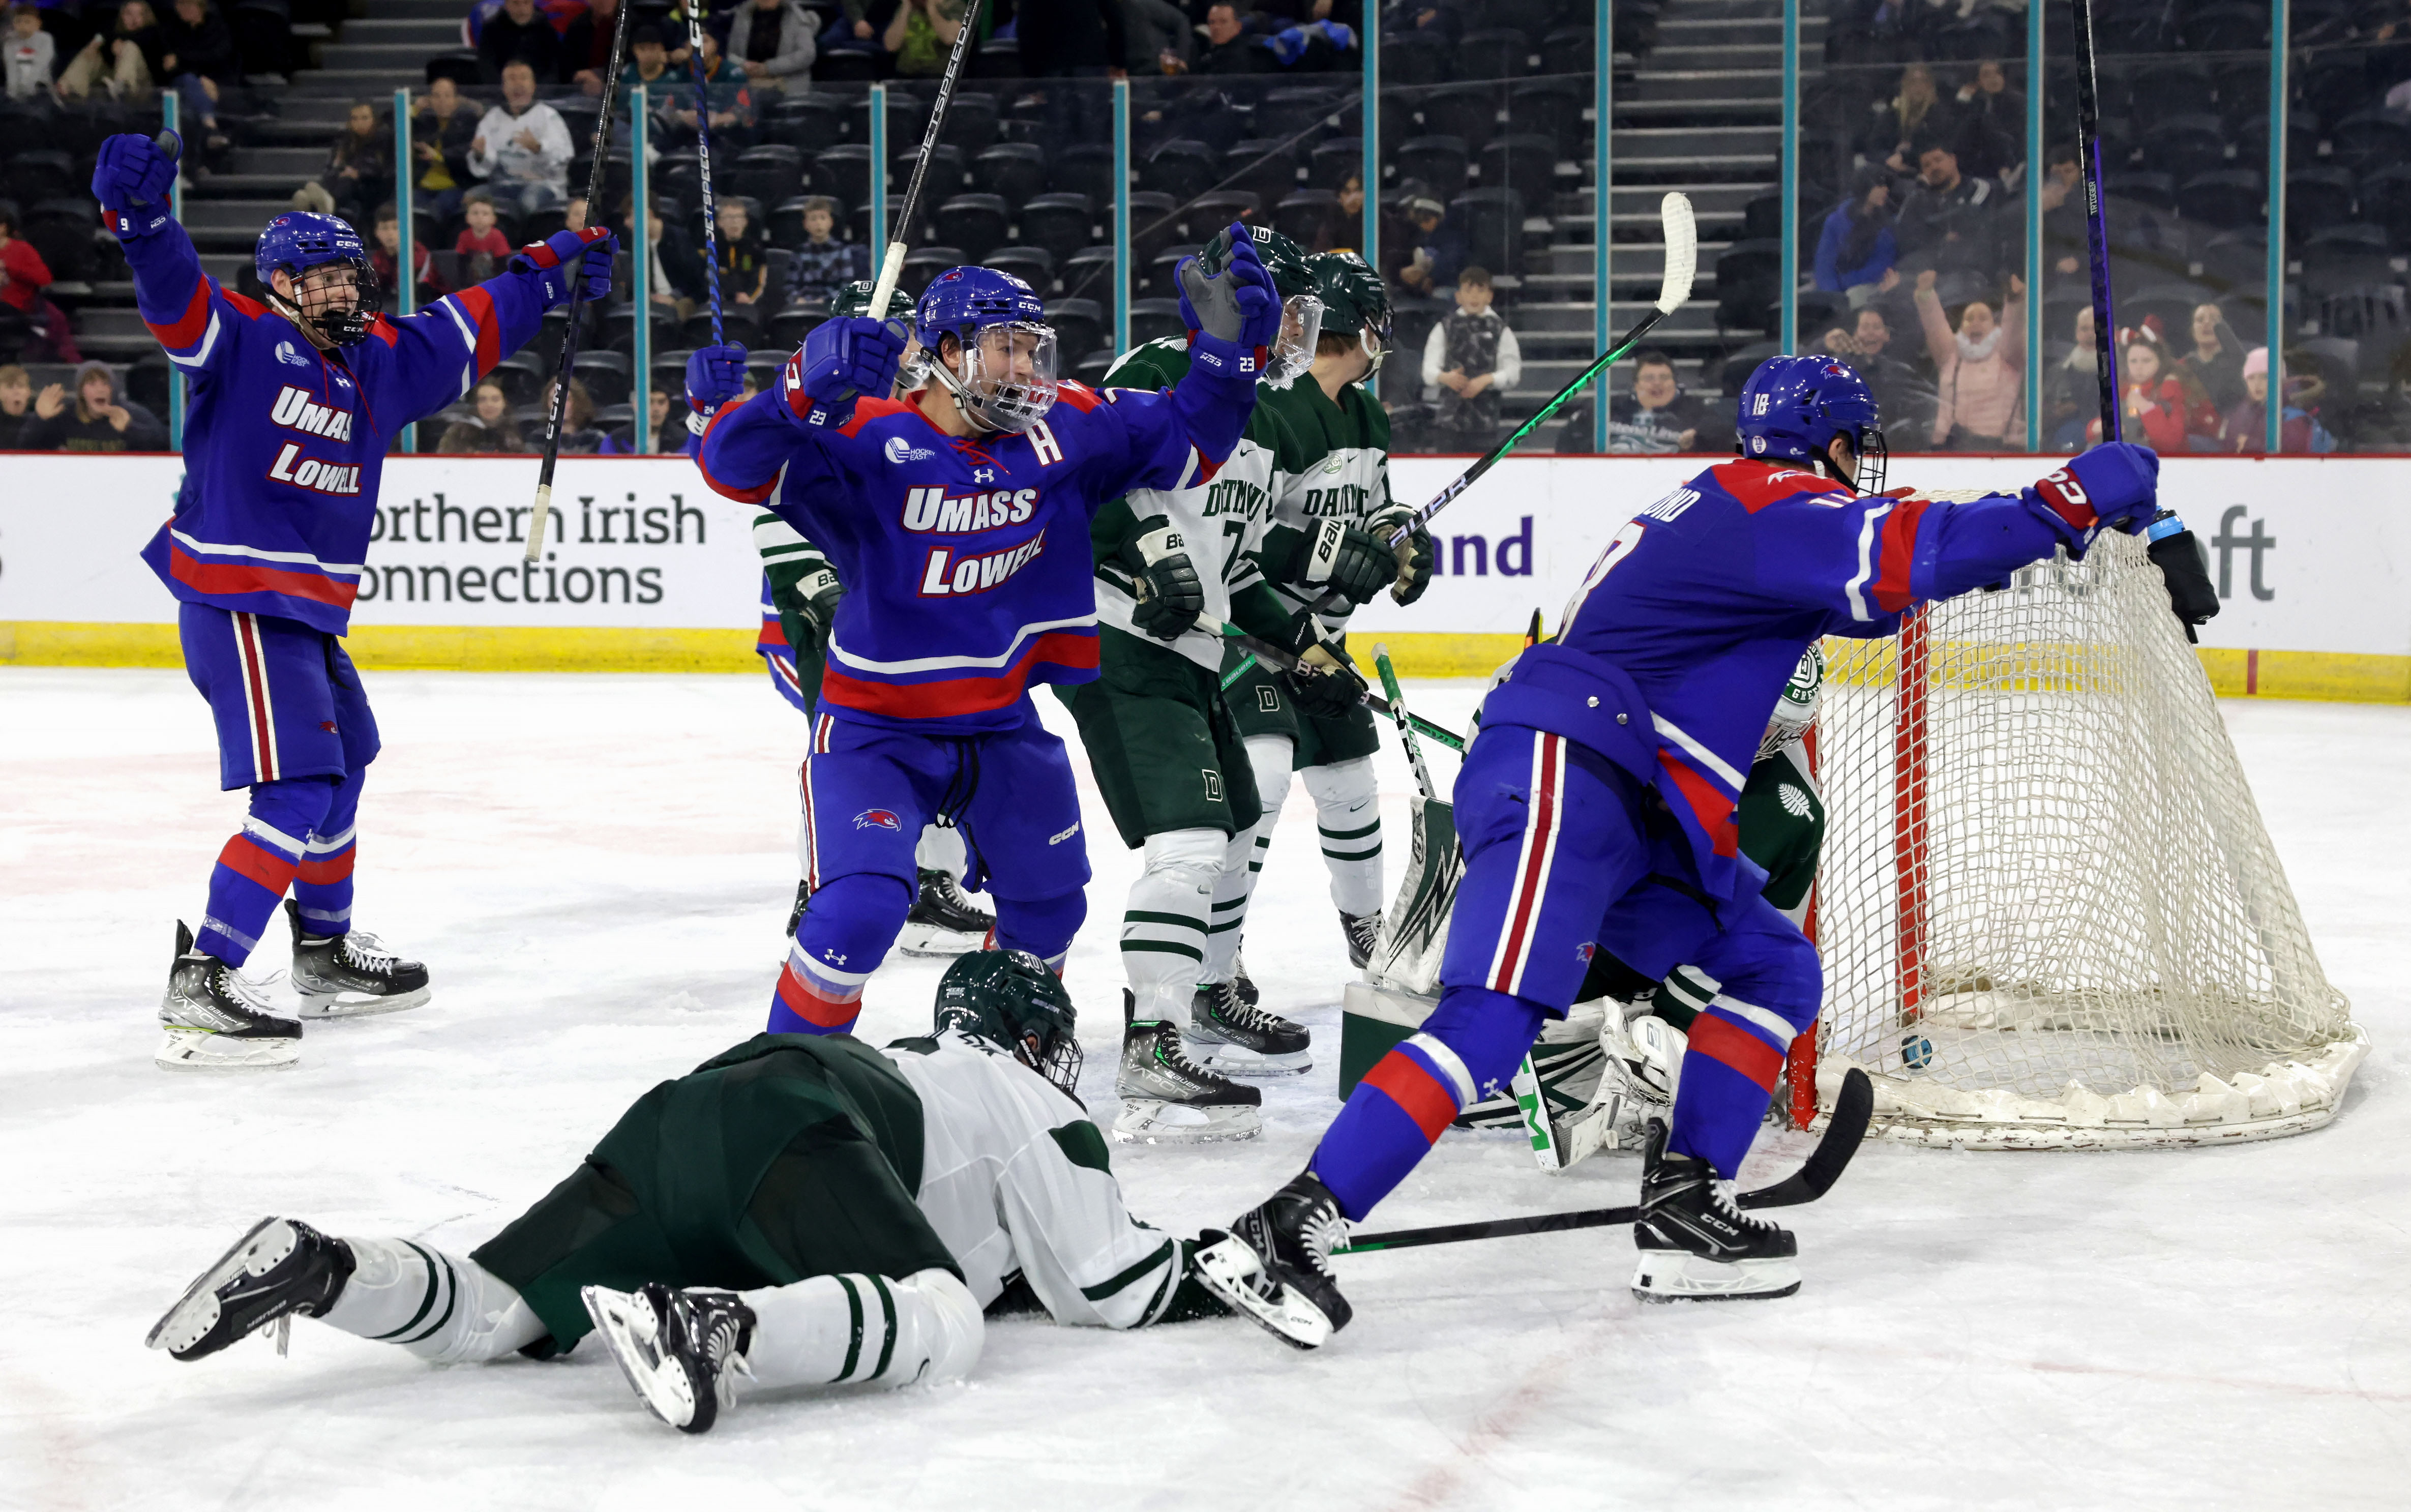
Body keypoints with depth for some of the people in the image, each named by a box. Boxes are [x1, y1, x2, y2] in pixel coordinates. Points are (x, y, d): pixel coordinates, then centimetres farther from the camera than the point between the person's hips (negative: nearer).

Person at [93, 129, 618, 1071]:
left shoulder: (380, 362, 12)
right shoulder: (240, 340, -10)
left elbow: (469, 327, 26)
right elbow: (171, 288, -26)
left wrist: (550, 270, 31)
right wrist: (135, 210, -44)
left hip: (310, 607, 10)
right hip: (235, 602, -10)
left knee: (344, 762, 23)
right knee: (298, 791, -17)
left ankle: (325, 953, 40)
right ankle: (199, 986, -19)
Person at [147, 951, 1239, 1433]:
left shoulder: (917, 1063, 41)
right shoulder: (1036, 1106, 19)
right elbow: (1100, 1285, 17)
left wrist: (1003, 1266, 50)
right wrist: (1204, 1272, 32)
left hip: (680, 1117, 8)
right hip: (789, 1141, -8)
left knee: (494, 1316, 4)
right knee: (942, 1324, -23)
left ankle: (313, 1270, -20)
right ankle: (718, 1330, -47)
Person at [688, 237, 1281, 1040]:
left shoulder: (1063, 430, -4)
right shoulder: (868, 440, -20)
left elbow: (1185, 439, 2)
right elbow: (739, 463, -32)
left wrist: (1230, 346, -15)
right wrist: (810, 391, -51)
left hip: (1004, 724, 6)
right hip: (877, 729, -6)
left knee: (1048, 906, 23)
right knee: (862, 907, -24)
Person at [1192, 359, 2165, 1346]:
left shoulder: (1730, 510, 23)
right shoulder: (1775, 503, -6)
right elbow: (1918, 554, -20)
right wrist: (2083, 496, -13)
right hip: (1555, 782, -11)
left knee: (1779, 970, 12)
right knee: (1495, 1017, -23)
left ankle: (1681, 1210, 5)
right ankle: (1284, 1229, -28)